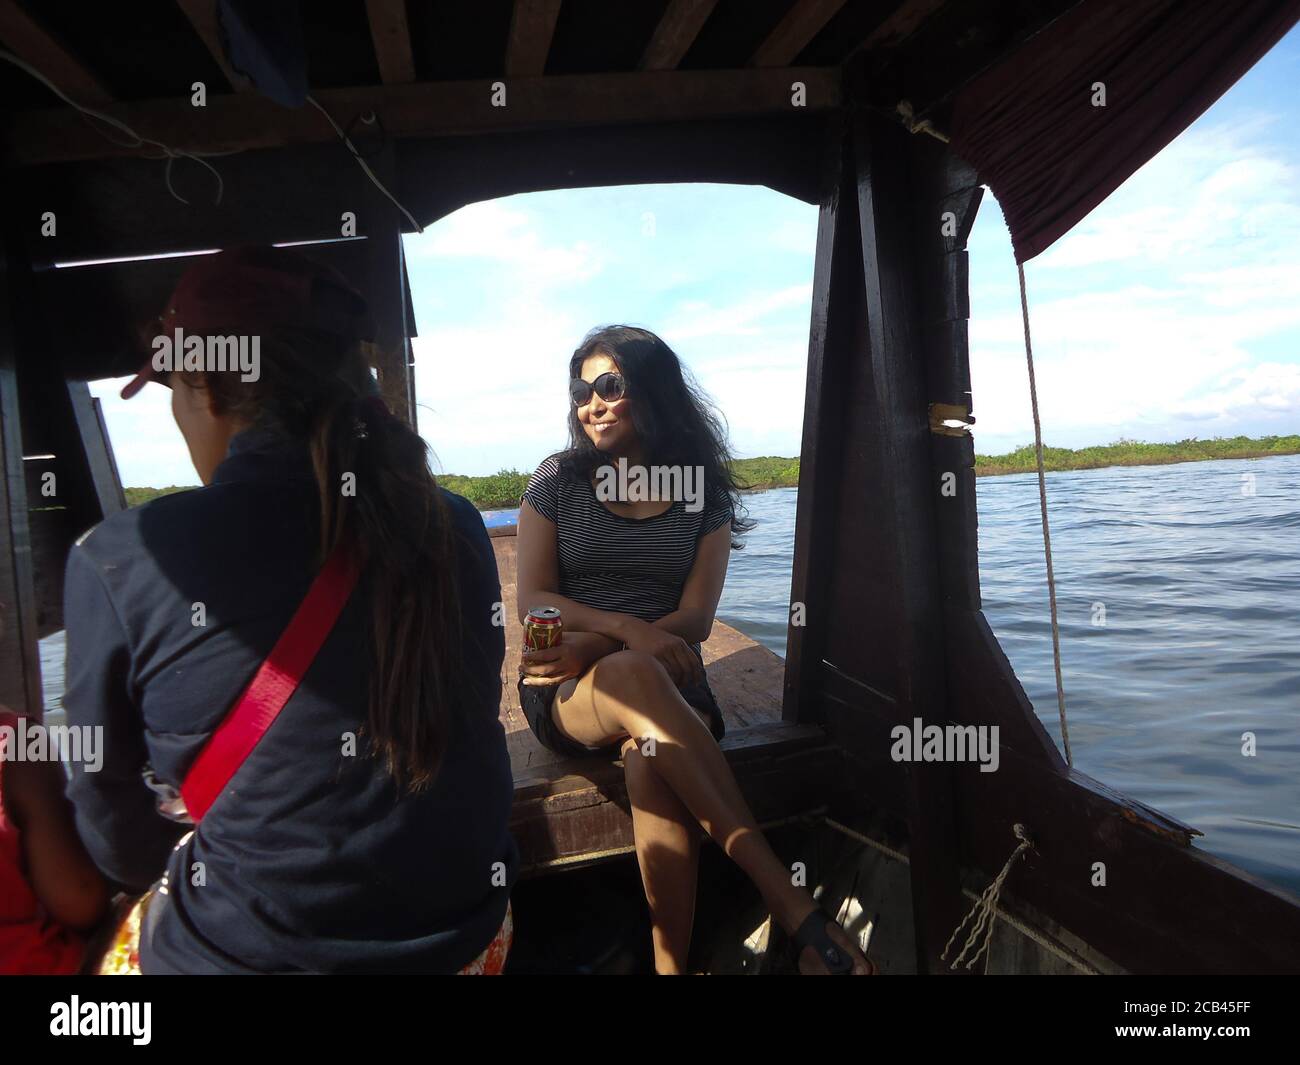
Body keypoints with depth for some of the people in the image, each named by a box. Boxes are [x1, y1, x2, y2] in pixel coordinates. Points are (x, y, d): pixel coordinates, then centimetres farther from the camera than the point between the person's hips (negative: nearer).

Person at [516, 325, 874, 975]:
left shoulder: (704, 491, 6)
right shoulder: (557, 481, 6)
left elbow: (695, 618, -2)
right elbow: (533, 602, -1)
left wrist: (592, 644, -19)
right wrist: (631, 631, -20)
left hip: (668, 685, 1)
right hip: (568, 699, 0)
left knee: (650, 764, -37)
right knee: (633, 675, -38)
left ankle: (672, 961, -21)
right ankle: (792, 906, -37)